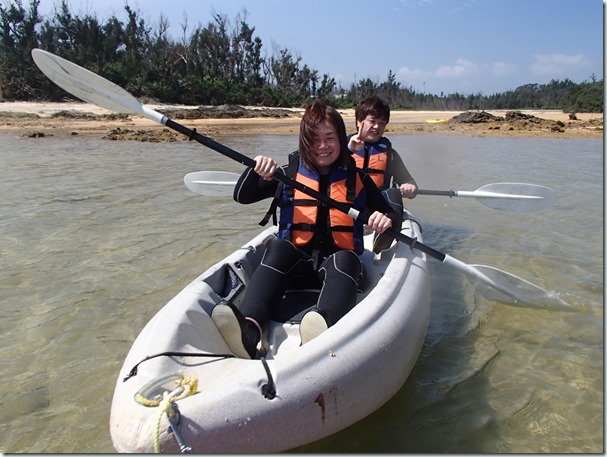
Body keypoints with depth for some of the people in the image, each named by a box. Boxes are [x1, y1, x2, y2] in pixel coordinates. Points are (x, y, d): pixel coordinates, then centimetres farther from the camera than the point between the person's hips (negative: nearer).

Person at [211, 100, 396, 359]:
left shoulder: (357, 179, 8)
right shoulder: (289, 174, 8)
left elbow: (387, 213, 12)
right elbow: (242, 197, 8)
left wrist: (386, 219, -13)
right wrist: (256, 171, -13)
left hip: (338, 261, 0)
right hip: (295, 261, 0)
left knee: (345, 260, -35)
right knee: (277, 247, -32)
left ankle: (325, 327, -62)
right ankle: (249, 326, -52)